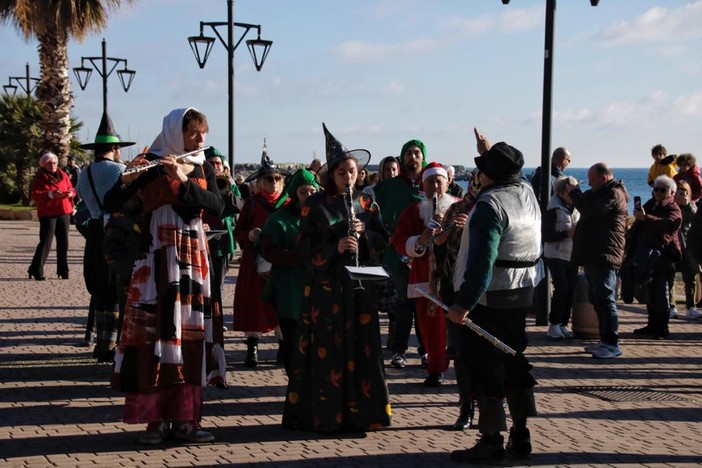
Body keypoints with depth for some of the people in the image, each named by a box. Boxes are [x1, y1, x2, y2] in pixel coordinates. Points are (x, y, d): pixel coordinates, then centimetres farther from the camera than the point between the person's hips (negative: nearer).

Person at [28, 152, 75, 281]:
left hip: (63, 213, 5)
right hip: (48, 214, -5)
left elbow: (71, 189, 16)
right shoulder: (39, 178, -3)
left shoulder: (63, 175, 11)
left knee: (63, 242, 7)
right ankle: (36, 270, -5)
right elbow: (35, 195, -13)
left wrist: (70, 193, -9)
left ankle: (63, 271, 16)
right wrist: (50, 194, -27)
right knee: (46, 242, -10)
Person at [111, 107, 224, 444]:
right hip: (158, 258, -4)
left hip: (193, 258, 4)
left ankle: (183, 419, 8)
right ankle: (155, 419, 1)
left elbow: (217, 206, -6)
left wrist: (184, 181, -18)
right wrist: (127, 181, -30)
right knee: (154, 332, -6)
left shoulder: (203, 169, 12)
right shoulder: (152, 165, -2)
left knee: (189, 335, 3)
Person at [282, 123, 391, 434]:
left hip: (360, 285, 3)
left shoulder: (366, 204, 10)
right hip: (325, 287, -3)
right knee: (327, 348, -2)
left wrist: (364, 233, -10)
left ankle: (362, 412, 11)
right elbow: (304, 245, -4)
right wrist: (335, 247, -18)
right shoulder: (315, 204, 0)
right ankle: (324, 414, 5)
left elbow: (383, 240, 10)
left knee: (361, 347, 2)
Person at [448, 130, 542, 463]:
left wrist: (464, 303, -26)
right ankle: (521, 436, 22)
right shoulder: (527, 192, 5)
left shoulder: (490, 205, -19)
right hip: (524, 294, 8)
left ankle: (491, 441, 3)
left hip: (491, 298, -8)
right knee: (514, 360, 16)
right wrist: (491, 153, 39)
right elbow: (510, 174, 33)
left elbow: (481, 261, -26)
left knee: (486, 366, -1)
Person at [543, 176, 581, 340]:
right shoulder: (553, 210, -10)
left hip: (572, 255, 6)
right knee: (562, 289, -13)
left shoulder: (577, 208, 7)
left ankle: (563, 324, 12)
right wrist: (567, 233, -21)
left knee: (571, 290, 2)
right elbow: (546, 235, -14)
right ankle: (554, 325, -2)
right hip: (556, 255, -6)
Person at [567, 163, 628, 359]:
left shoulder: (614, 194, -11)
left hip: (605, 257, -11)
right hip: (593, 255, 11)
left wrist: (575, 193, -9)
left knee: (604, 299, -12)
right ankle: (605, 341, 20)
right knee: (597, 300, 13)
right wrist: (575, 193, 5)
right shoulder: (600, 193, 21)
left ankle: (612, 344, -10)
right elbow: (587, 210, 20)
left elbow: (590, 212, -20)